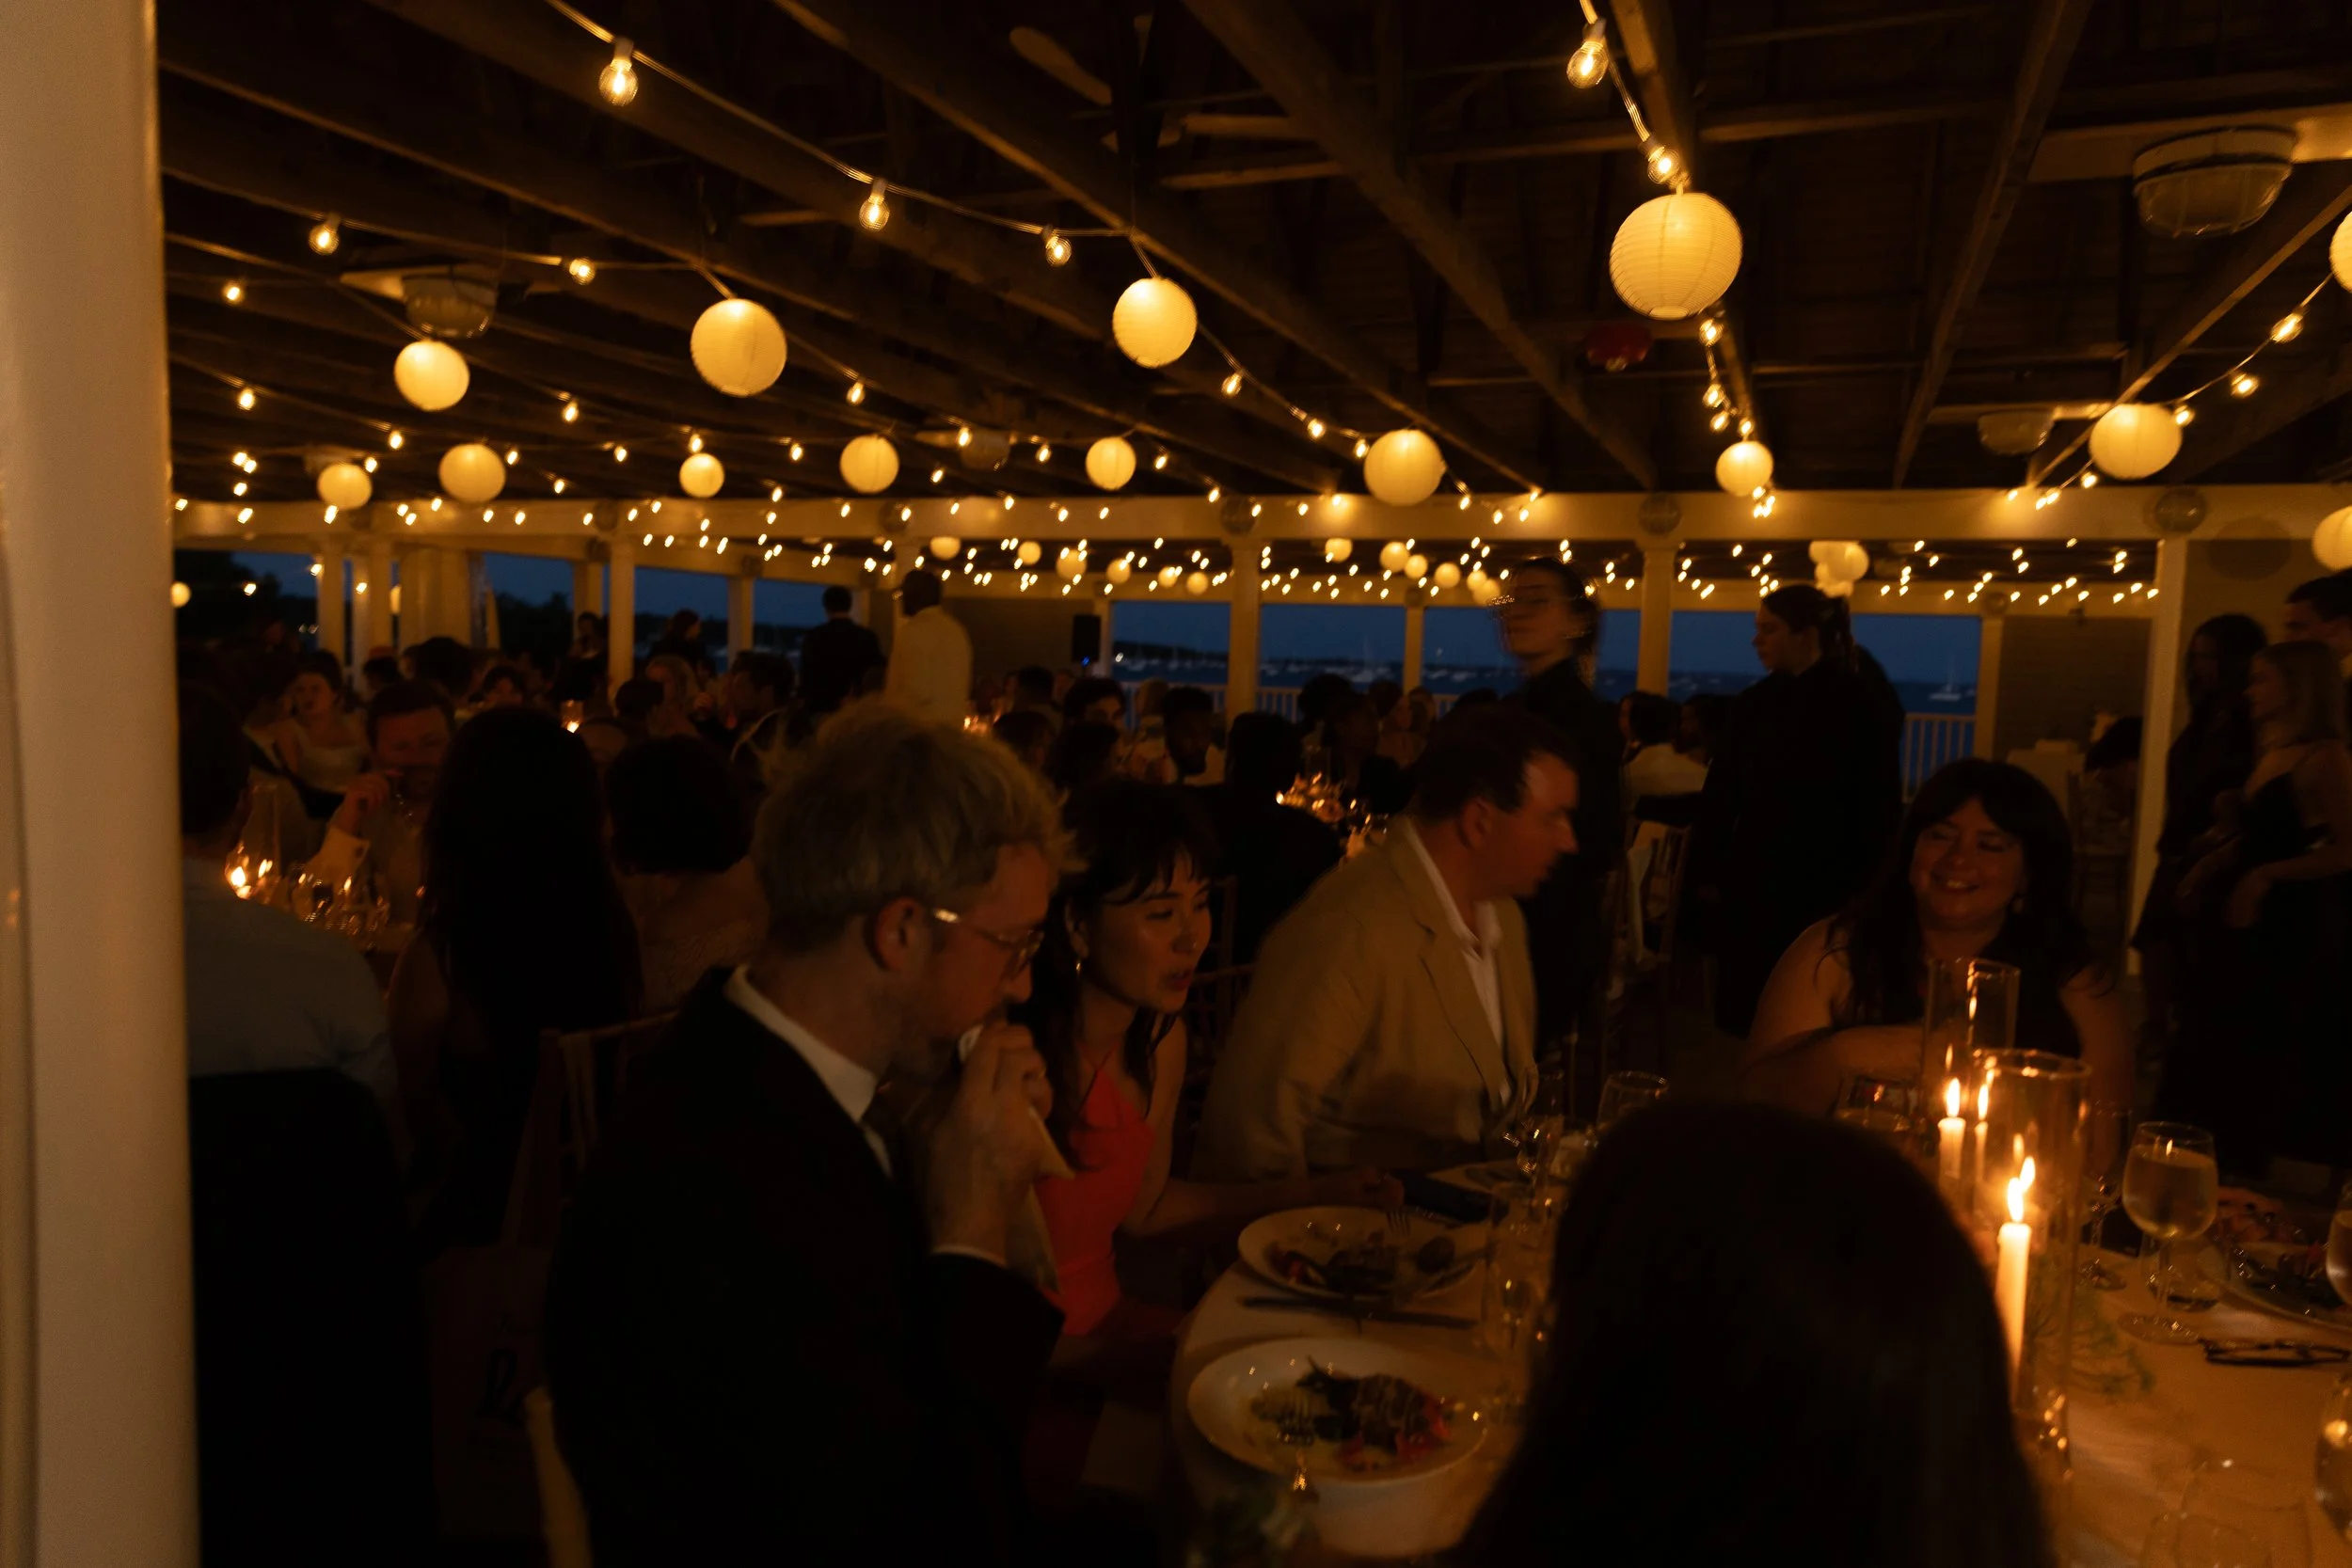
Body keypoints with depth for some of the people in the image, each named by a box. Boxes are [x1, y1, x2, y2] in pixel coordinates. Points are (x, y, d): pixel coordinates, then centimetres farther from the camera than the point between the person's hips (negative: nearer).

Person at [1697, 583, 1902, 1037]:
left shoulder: (1859, 707, -4)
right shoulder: (1752, 705, 7)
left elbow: (1878, 808, -5)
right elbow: (1719, 797, 8)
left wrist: (1862, 887, -8)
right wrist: (1710, 872, 1)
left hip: (1823, 894, -4)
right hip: (1752, 887, 4)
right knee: (1748, 1017, 6)